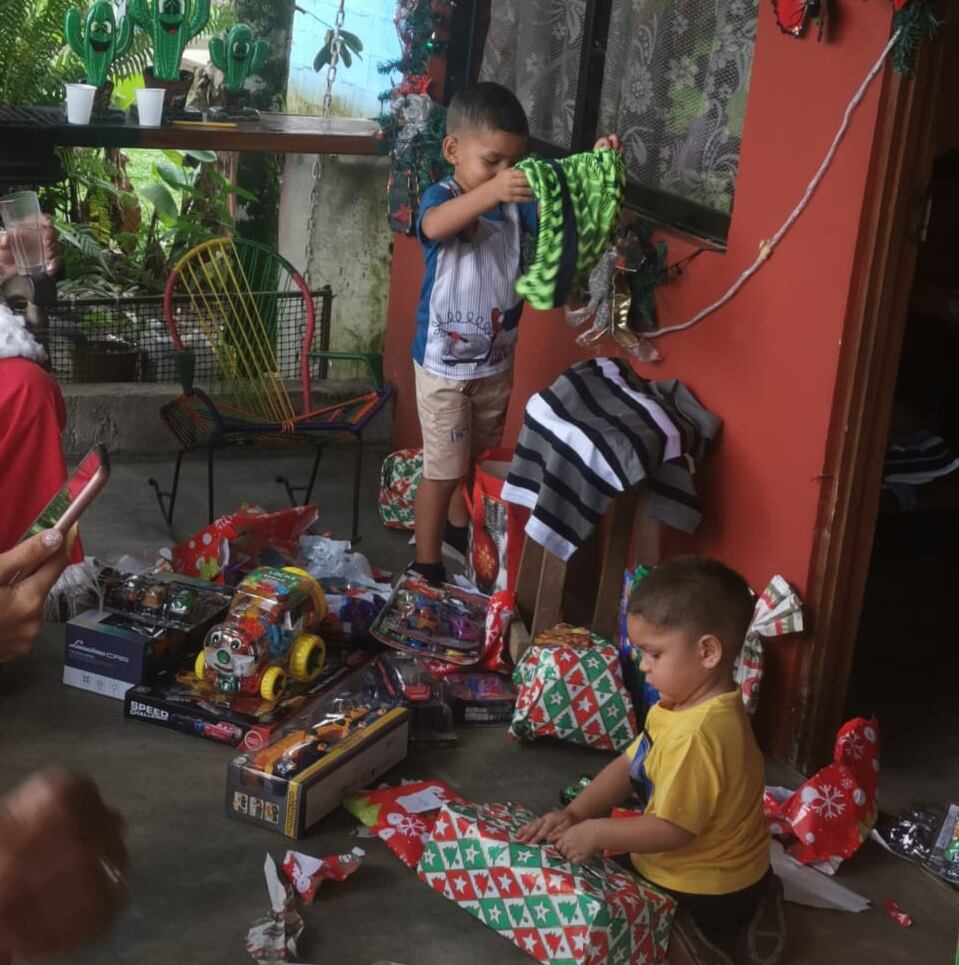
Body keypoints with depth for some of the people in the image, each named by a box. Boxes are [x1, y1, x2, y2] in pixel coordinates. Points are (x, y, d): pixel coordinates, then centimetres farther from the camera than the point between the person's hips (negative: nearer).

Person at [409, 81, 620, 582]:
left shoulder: (518, 201, -2)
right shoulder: (440, 198, -19)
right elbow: (434, 226, -43)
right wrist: (492, 190, -60)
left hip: (497, 360, 6)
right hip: (444, 363, -6)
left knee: (475, 457, 24)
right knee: (443, 470, 2)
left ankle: (457, 532, 47)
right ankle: (426, 567, 16)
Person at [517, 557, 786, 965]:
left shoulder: (699, 733, -33)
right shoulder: (687, 703, -1)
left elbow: (675, 829, -30)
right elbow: (628, 766, 5)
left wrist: (596, 831, -20)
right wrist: (574, 814, -6)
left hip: (703, 893, -9)